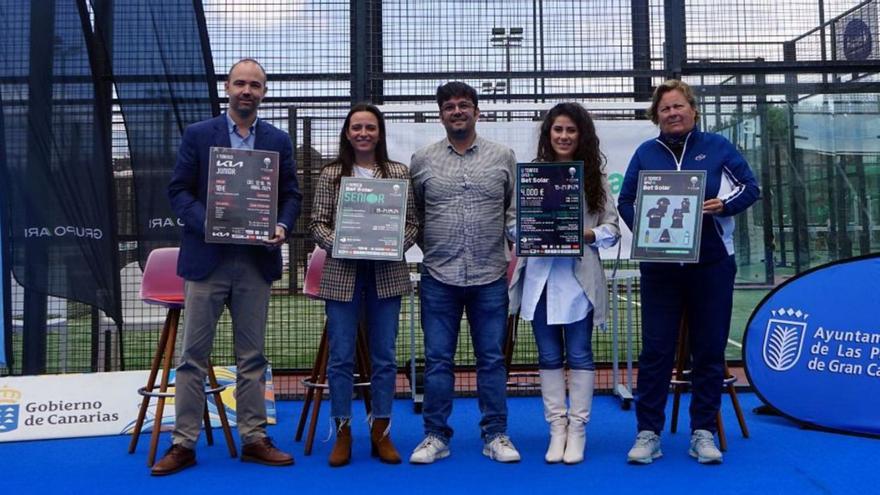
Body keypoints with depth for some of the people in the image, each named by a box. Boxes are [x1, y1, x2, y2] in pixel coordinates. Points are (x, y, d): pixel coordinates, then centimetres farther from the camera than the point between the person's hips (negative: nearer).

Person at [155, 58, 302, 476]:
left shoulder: (279, 140, 9)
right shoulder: (197, 135, 4)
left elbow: (291, 195, 8)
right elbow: (178, 191, 0)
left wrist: (282, 226, -11)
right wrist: (207, 222, -16)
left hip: (256, 260, 2)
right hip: (207, 258, -1)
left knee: (251, 356, 9)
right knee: (193, 355, 3)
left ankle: (254, 439, 18)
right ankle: (183, 443, 13)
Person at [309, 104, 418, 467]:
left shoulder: (399, 173, 7)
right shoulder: (330, 174, 6)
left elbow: (411, 223, 6)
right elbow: (317, 223, 4)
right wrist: (336, 243, -14)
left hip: (386, 274, 1)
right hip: (342, 274, 0)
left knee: (384, 355, 7)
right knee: (341, 355, 3)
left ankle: (381, 431, 20)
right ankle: (343, 432, 17)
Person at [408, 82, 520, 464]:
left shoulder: (503, 157, 7)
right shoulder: (421, 160, 7)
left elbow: (514, 209, 10)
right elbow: (412, 215, 13)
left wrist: (514, 240, -5)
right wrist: (430, 248, 6)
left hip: (490, 276, 0)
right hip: (438, 278, 0)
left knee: (492, 358, 7)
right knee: (437, 359, 6)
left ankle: (495, 436, 19)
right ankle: (435, 436, 18)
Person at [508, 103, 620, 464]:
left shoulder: (594, 176, 6)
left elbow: (612, 227, 2)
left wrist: (585, 235, -15)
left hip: (578, 277, -1)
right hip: (539, 275, 1)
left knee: (579, 355, 4)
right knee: (549, 357, 8)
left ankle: (577, 429, 16)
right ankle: (557, 429, 19)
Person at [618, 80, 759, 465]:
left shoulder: (716, 147, 6)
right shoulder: (646, 153, 9)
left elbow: (750, 187, 6)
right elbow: (625, 201, 10)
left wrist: (724, 205, -14)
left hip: (711, 264, 0)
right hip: (660, 266, 1)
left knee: (710, 350, 5)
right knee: (655, 350, 1)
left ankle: (703, 432, 16)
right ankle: (648, 432, 9)